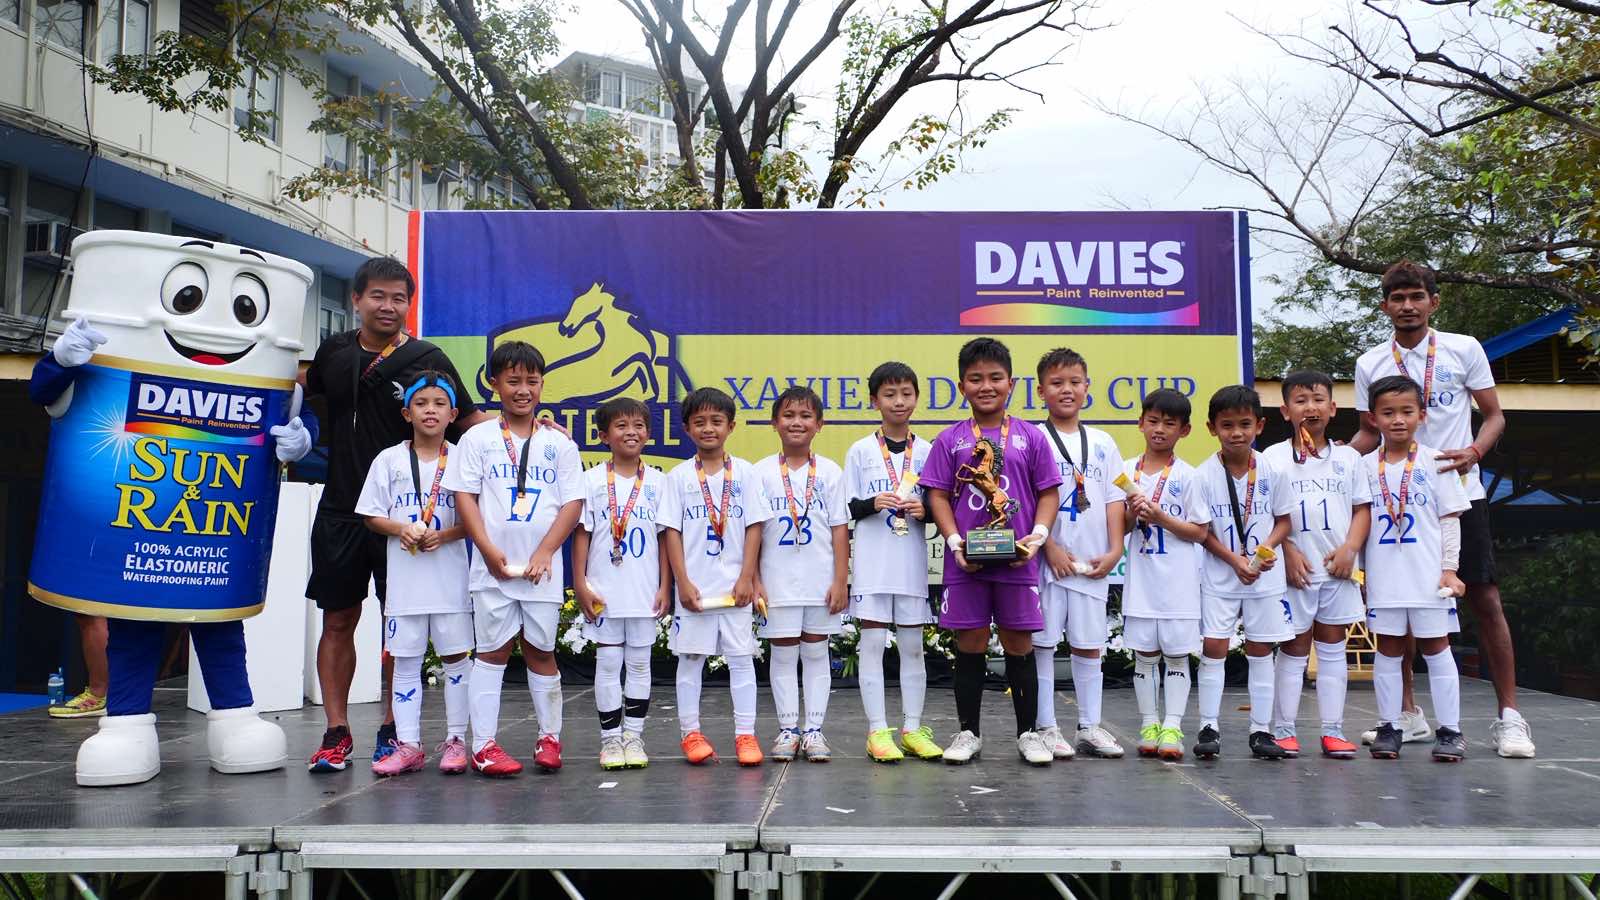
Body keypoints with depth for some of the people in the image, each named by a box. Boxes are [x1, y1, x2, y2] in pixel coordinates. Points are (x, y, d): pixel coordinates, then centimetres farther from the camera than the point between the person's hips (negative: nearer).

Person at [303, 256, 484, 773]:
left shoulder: (426, 360, -4)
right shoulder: (334, 352, 7)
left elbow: (470, 420, -2)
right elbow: (300, 394, 27)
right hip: (340, 510, 3)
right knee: (337, 622, 7)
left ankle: (391, 731, 17)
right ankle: (336, 732, 17)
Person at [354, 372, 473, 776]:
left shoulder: (461, 459, 3)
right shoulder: (389, 460, 5)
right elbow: (372, 516, 6)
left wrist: (445, 534, -15)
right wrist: (400, 529, -12)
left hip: (450, 574, -1)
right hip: (404, 576, 1)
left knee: (456, 656, 4)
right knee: (405, 661, 6)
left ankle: (455, 740, 14)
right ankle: (407, 746, 13)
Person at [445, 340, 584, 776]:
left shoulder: (559, 443, 6)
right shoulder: (479, 438, 4)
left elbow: (573, 503, 2)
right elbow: (465, 496, 0)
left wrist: (544, 553, -8)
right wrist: (490, 551, -10)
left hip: (542, 569, 1)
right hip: (493, 568, -1)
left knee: (541, 651, 8)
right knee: (492, 650, 3)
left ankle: (549, 737, 20)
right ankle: (483, 744, 9)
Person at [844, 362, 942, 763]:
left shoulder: (926, 451, 7)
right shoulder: (861, 451, 3)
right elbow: (846, 508, 3)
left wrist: (926, 510, -11)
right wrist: (873, 504, -16)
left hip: (912, 562, 2)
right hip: (872, 562, -2)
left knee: (912, 645, 7)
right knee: (871, 643, -2)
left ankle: (912, 728, 15)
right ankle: (877, 731, 4)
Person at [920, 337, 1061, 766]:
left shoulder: (1030, 437, 4)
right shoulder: (950, 440, 4)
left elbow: (1048, 493, 5)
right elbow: (938, 495, 2)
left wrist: (1038, 535, -10)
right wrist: (954, 541, -11)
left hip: (1017, 559, 0)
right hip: (966, 561, 0)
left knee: (1019, 644, 7)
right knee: (969, 645, 7)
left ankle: (1028, 733, 20)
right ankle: (968, 733, 19)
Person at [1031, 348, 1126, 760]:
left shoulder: (1103, 443, 11)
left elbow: (1115, 500, 9)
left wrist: (1115, 549, -1)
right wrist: (1050, 548, -13)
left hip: (1092, 563, 4)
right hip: (1047, 560, -4)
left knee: (1090, 644, 10)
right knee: (1042, 642, 1)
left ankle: (1090, 727, 19)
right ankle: (1046, 727, 9)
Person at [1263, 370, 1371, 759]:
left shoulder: (1348, 458, 8)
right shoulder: (1273, 458, -1)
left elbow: (1363, 509, 8)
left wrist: (1350, 549, -6)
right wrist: (1287, 552, -12)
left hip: (1337, 567, 3)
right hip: (1295, 569, -3)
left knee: (1333, 646, 8)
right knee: (1294, 648, 3)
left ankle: (1333, 731, 14)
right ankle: (1283, 730, 10)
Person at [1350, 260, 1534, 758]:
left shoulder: (1465, 349, 1)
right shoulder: (1370, 364, 6)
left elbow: (1494, 416, 4)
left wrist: (1474, 452, -16)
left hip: (1458, 493, -2)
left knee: (1485, 600, -2)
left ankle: (1509, 717, 8)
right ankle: (1408, 714, 17)